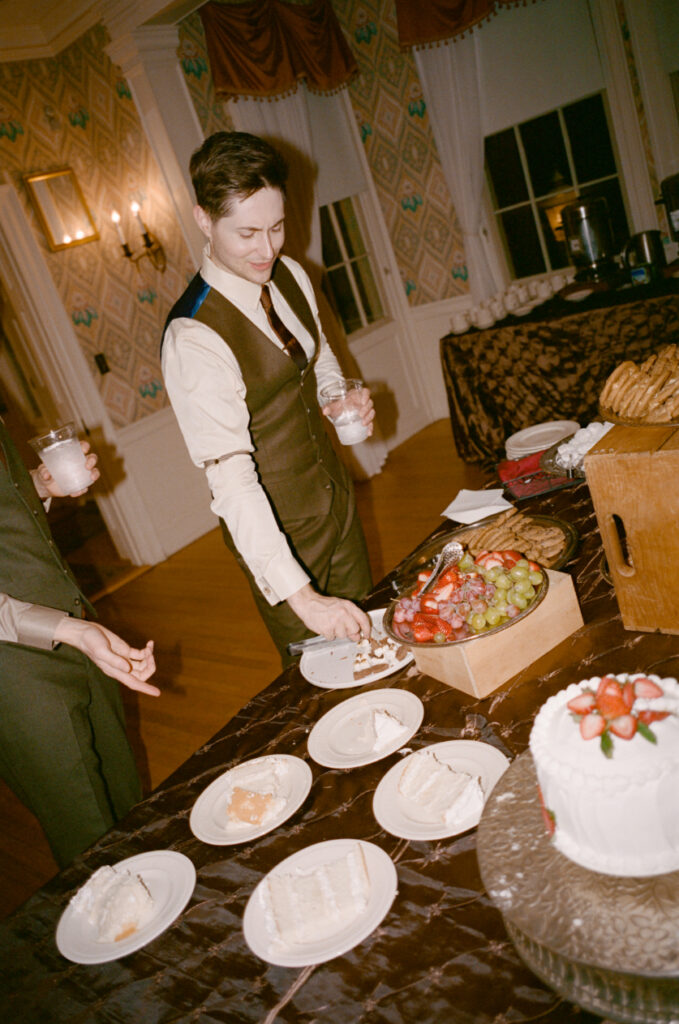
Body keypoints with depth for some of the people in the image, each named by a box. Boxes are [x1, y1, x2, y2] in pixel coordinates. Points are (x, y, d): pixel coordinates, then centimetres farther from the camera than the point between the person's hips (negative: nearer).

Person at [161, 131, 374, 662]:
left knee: (364, 633, 24)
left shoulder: (291, 276, -5)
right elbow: (232, 479, -32)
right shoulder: (194, 339, -28)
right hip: (273, 524, -7)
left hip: (336, 491, 7)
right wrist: (298, 594, -36)